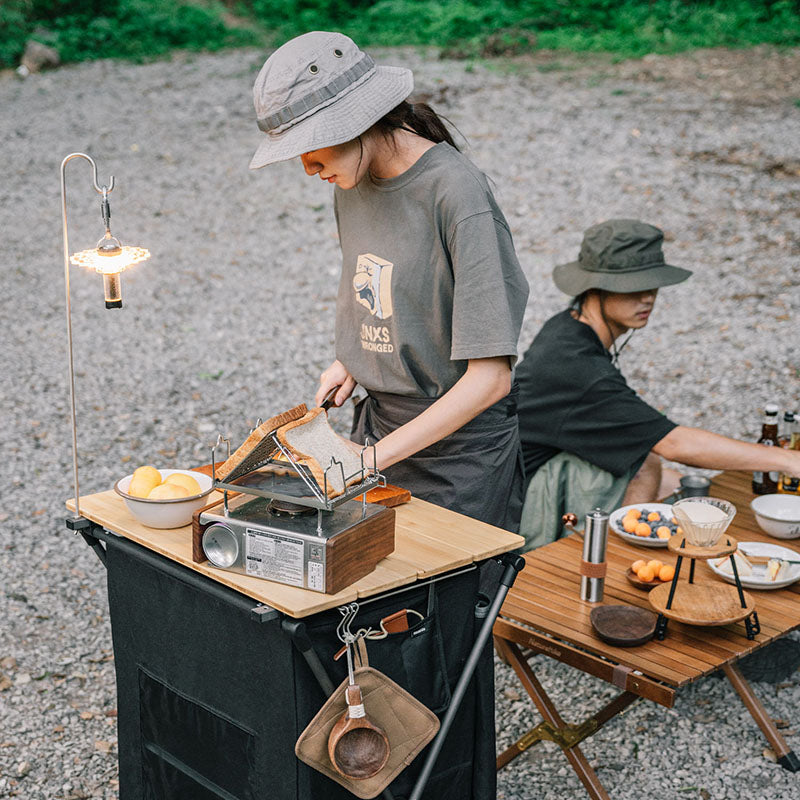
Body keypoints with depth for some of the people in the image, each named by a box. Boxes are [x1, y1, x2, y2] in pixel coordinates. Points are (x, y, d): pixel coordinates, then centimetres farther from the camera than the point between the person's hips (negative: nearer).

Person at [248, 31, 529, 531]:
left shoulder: (457, 193, -22)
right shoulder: (351, 181, 1)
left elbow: (490, 377, -25)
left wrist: (373, 457, -26)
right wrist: (350, 362, 2)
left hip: (459, 438, -6)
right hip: (379, 418, 6)